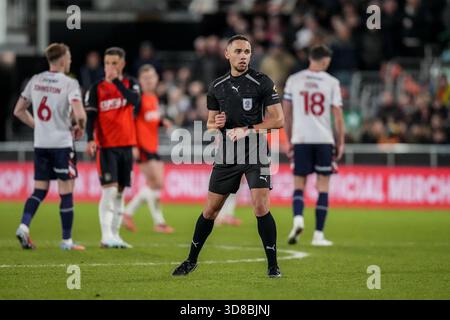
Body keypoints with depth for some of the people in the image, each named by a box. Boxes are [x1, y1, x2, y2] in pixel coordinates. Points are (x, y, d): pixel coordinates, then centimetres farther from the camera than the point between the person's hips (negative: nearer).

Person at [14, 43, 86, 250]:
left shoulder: (35, 81, 6)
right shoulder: (69, 83, -11)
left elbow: (18, 111, 11)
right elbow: (79, 114, -22)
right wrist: (80, 128, -1)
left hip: (40, 144, 5)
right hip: (62, 144, -5)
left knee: (40, 190, 13)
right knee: (66, 192, 3)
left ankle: (24, 226, -7)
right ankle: (66, 241, 6)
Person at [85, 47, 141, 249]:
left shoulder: (131, 84, 6)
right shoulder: (97, 88, 1)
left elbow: (134, 100, -15)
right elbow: (90, 115, -4)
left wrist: (117, 81, -18)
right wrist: (90, 139, -18)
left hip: (126, 146, 3)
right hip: (106, 146, -3)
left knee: (120, 192, 7)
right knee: (109, 190, -14)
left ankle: (115, 235, 14)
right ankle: (106, 236, -16)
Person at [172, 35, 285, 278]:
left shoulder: (262, 83, -5)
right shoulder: (217, 87, 9)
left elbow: (278, 120, -8)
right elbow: (210, 123, 18)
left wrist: (248, 129, -17)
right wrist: (216, 124, -7)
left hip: (255, 155, -4)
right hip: (226, 156, 4)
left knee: (261, 208, -16)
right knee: (210, 210, 9)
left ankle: (273, 265, -5)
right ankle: (191, 260, 24)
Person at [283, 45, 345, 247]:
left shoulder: (293, 80, 4)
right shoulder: (332, 83, 0)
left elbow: (286, 113, 7)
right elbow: (338, 116, -1)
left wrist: (289, 140, 16)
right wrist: (341, 143, 7)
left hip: (300, 139, 1)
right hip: (324, 139, -1)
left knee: (299, 184, 10)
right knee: (323, 186, 6)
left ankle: (298, 218, -16)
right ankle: (318, 235, 3)